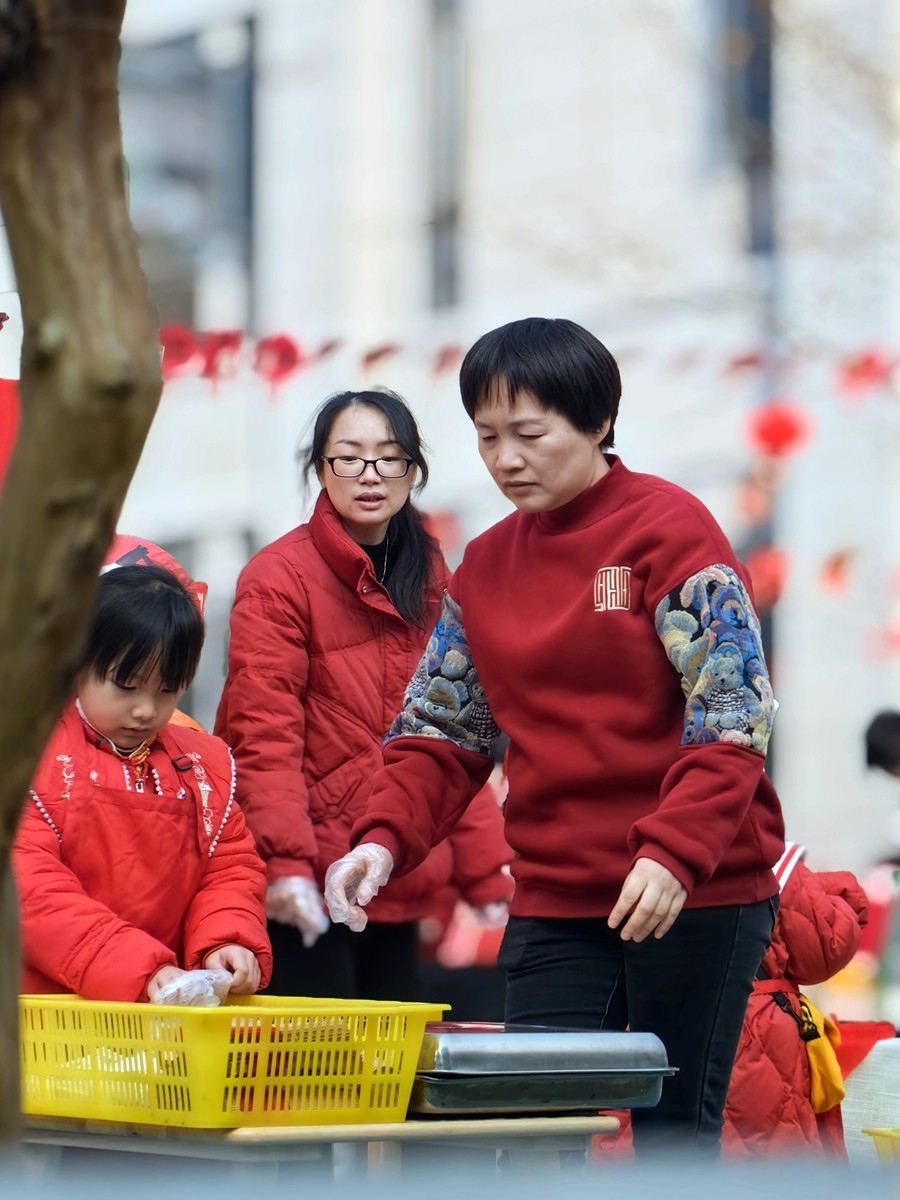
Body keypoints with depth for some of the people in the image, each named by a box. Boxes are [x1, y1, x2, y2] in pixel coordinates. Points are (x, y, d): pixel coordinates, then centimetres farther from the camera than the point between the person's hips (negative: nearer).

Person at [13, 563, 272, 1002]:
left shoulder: (205, 763, 14)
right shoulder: (31, 756, -1)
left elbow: (231, 867, 17)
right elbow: (29, 890, -10)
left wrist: (227, 942, -5)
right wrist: (139, 969, -17)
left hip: (177, 1009, 4)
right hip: (48, 1003, -4)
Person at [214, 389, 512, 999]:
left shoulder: (432, 581, 13)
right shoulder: (279, 577, -6)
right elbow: (263, 737, -13)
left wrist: (488, 874, 11)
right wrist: (285, 864, -23)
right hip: (309, 896, -6)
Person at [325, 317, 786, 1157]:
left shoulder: (669, 528, -6)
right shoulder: (484, 565, 11)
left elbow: (733, 713, -12)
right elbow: (440, 728, 13)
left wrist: (673, 852, -23)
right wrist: (384, 840, -5)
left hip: (697, 894, -5)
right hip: (553, 900, 5)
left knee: (674, 1131, 2)